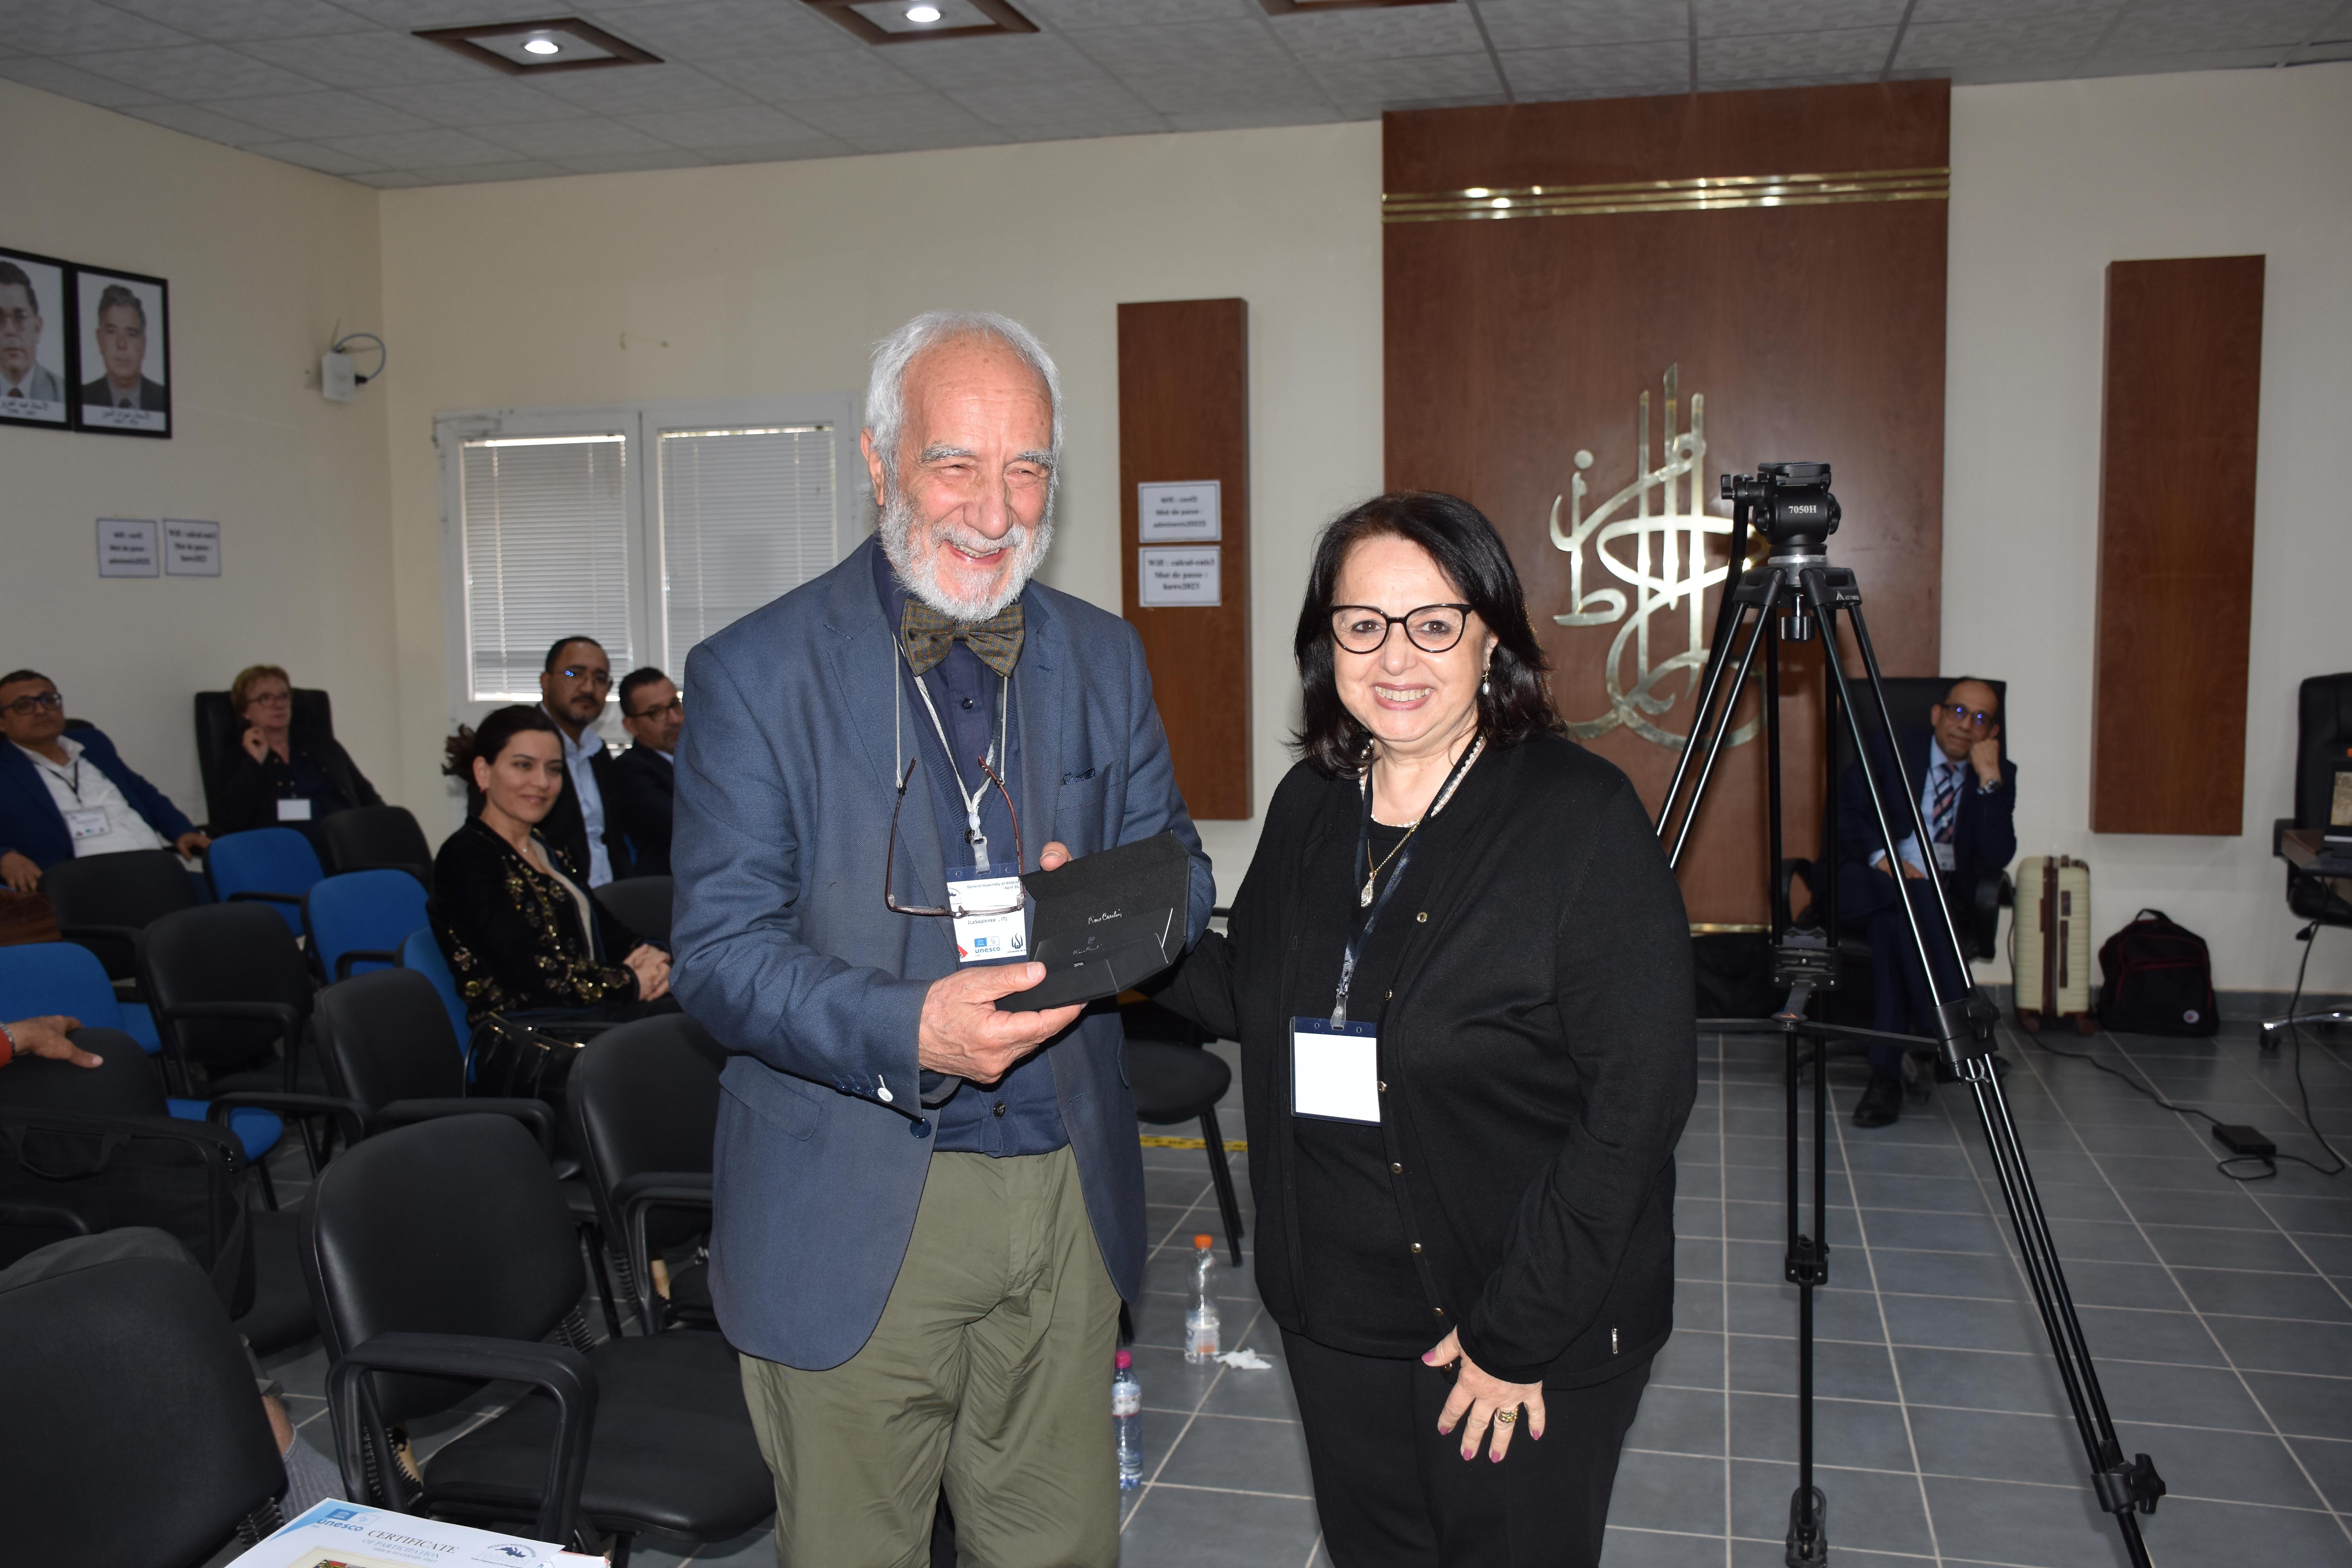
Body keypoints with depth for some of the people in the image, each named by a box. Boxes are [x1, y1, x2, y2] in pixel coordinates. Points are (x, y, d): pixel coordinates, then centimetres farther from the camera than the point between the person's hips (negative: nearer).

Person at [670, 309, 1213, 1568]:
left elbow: (1179, 873, 10)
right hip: (851, 1217, -3)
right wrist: (908, 1032, -28)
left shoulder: (1103, 659, 7)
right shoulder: (756, 671, -8)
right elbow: (719, 954, -11)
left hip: (1066, 1199, 4)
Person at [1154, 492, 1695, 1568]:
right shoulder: (1309, 804, 2)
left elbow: (1637, 1098, -19)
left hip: (1539, 1331, -5)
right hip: (1335, 1316, 6)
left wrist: (1518, 1333, -18)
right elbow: (1254, 996, 14)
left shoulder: (1583, 815, -17)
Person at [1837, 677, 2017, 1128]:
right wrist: (1881, 858, -16)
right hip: (1871, 881, 0)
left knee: (1891, 919, -35)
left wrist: (1989, 779, -11)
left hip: (1942, 897, 0)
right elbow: (1844, 808, -1)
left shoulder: (2000, 775, 9)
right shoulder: (1892, 751, 8)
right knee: (1904, 897, -37)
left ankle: (1886, 1076, -33)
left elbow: (1997, 858, -5)